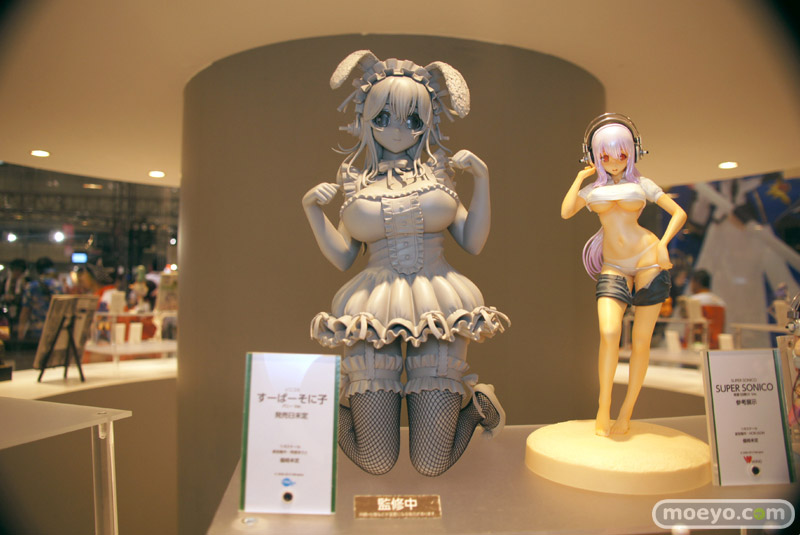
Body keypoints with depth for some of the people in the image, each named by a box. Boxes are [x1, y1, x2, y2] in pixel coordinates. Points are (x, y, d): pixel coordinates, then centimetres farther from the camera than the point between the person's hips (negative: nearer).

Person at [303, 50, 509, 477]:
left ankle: (475, 401, 33)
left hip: (438, 311, 0)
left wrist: (482, 179, 3)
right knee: (376, 463, 0)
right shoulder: (357, 184, 13)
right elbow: (342, 257, 9)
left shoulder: (437, 176, 14)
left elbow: (473, 243, 8)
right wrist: (311, 209, -1)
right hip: (373, 314, 0)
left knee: (431, 464, 2)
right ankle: (342, 406, 32)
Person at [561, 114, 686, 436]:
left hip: (648, 260, 0)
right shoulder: (593, 189, 14)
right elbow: (566, 212, -2)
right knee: (609, 333, -20)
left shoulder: (642, 184, 10)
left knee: (641, 341, -1)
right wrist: (581, 176, 8)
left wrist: (662, 244, -8)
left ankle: (626, 413, 12)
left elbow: (679, 213, 8)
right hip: (613, 267, 1)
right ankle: (602, 412, -8)